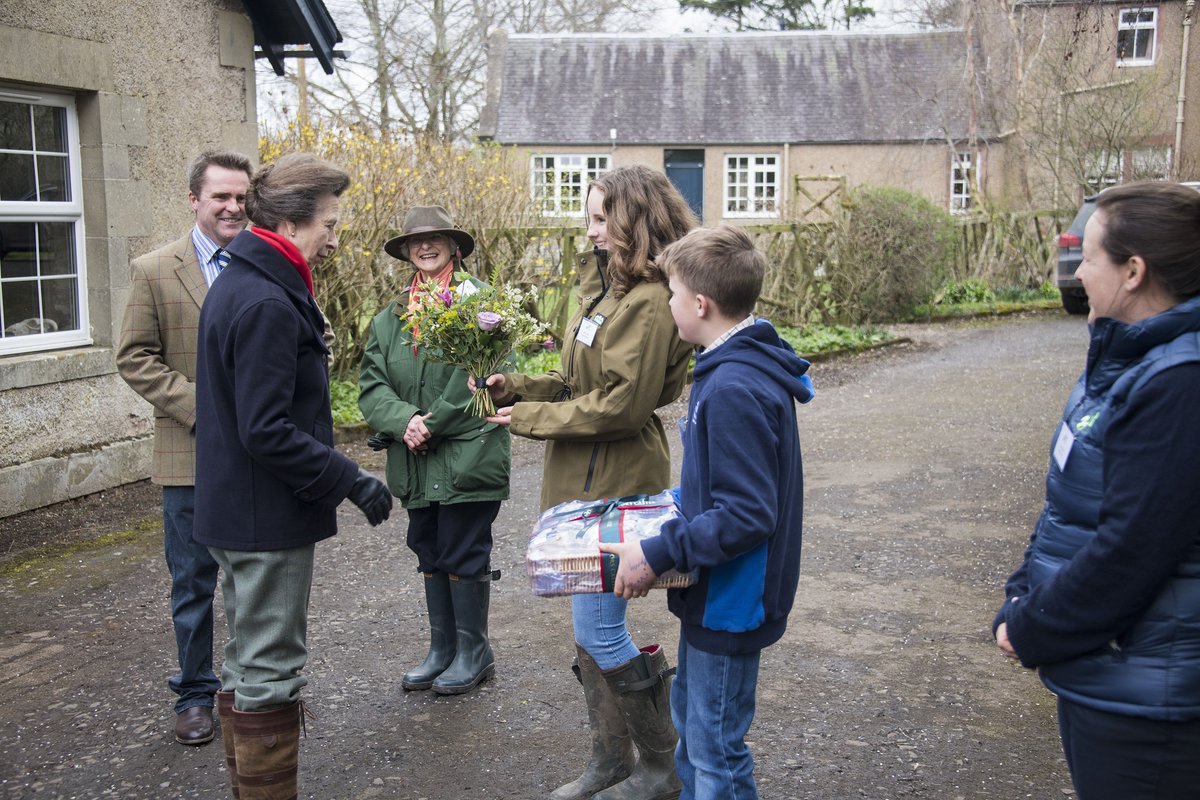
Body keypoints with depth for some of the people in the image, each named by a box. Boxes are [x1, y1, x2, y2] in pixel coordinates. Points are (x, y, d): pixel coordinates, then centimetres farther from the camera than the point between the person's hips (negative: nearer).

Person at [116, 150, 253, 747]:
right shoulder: (155, 271, -2)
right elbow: (135, 359, -4)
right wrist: (200, 407, -14)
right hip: (192, 456, -2)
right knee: (193, 584, 10)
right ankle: (195, 693, 26)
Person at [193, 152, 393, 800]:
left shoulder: (236, 285, 10)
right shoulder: (268, 305, -22)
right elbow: (268, 432, -26)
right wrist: (352, 481, -19)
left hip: (233, 510, 11)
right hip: (268, 519, -11)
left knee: (248, 663, 21)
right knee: (270, 673, 1)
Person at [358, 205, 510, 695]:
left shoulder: (478, 300, -6)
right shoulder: (388, 318, 12)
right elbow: (372, 385, 5)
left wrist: (432, 424, -15)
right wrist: (405, 420, -14)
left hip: (467, 456, -6)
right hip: (416, 463, 6)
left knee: (464, 555, 2)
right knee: (429, 555, 15)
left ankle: (473, 651, 20)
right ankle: (441, 649, 29)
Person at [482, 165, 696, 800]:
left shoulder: (647, 302, -19)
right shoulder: (608, 288, 13)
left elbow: (620, 403, -23)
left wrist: (528, 418, -14)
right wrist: (517, 388, 3)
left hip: (616, 485, -10)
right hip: (584, 482, 10)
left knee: (598, 631, -2)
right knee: (588, 627, 16)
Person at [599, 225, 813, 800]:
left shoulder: (735, 390, -29)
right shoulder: (746, 365, 4)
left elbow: (746, 516, -30)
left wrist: (657, 555, -25)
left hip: (730, 599, -10)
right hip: (716, 593, 10)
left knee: (715, 749, 7)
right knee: (692, 721, 26)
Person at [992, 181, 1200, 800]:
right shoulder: (1128, 358, 7)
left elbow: (1129, 553, -26)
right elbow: (1070, 501, 13)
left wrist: (1030, 631, -13)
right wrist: (1023, 595, 3)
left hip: (1146, 700, -9)